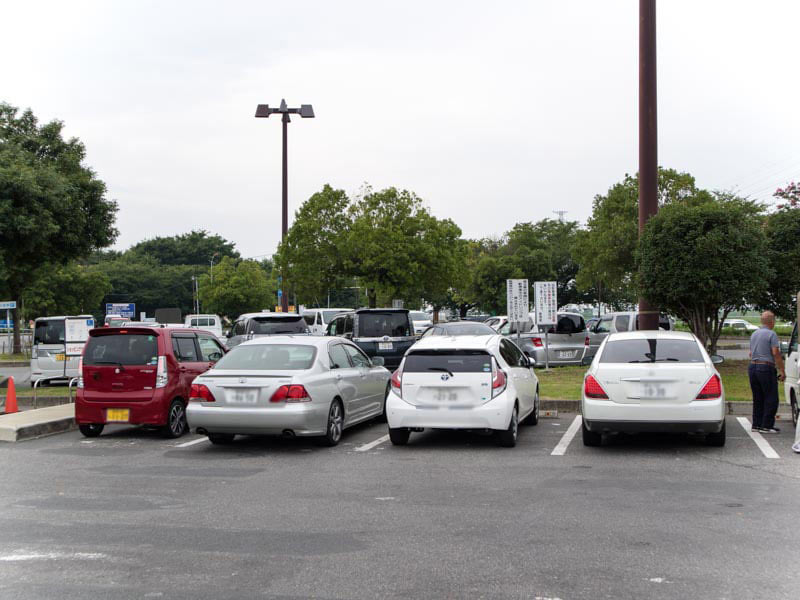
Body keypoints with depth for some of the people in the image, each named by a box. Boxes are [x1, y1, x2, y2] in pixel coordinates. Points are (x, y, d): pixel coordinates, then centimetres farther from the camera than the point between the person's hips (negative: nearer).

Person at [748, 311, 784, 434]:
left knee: (757, 399, 13)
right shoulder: (771, 334, -10)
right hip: (766, 368, -8)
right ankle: (766, 426, -3)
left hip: (752, 367, 8)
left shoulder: (754, 334, 14)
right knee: (771, 399, -1)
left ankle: (756, 424, 14)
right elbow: (776, 353, -15)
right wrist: (782, 371, -12)